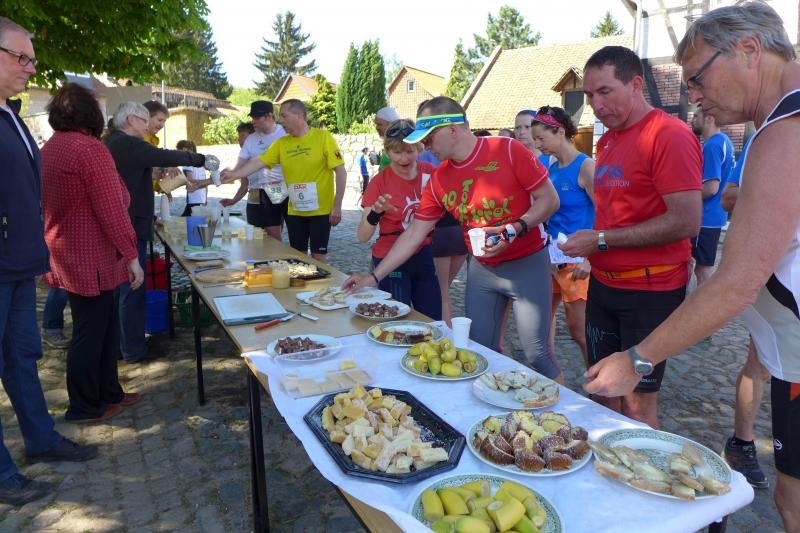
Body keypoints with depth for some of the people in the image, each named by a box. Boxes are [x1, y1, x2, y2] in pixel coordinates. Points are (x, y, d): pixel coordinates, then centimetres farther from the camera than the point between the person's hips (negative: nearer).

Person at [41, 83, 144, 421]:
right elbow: (111, 209, -21)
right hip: (90, 258, -9)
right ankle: (84, 407, 17)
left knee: (106, 325, 18)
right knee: (90, 333, 4)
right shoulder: (89, 148, -17)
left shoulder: (47, 150, 10)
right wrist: (131, 255, -17)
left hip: (65, 254, 9)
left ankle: (108, 393, 28)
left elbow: (48, 206, 17)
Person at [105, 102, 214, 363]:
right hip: (130, 227, -11)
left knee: (119, 287, 18)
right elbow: (167, 156, -17)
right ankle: (133, 350, 4)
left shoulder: (112, 144, 15)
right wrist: (202, 159, -6)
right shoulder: (129, 144, -16)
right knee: (133, 289, -4)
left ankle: (119, 342, 29)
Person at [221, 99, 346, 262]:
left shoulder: (323, 137, -7)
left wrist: (337, 206, -12)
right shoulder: (281, 143, 4)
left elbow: (341, 172, -9)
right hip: (294, 211, 4)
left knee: (318, 257, 2)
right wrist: (234, 174, -15)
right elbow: (258, 162, 0)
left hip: (320, 210, -4)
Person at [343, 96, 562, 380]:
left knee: (536, 354, -3)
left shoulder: (507, 151, -13)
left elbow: (550, 200, -9)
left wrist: (514, 230, -24)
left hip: (527, 264, -4)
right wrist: (374, 276, 1)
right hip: (482, 269, 5)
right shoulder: (439, 180, 1)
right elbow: (413, 234, 3)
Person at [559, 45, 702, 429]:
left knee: (637, 403, 2)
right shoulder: (607, 139, 12)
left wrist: (602, 240, -19)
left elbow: (687, 222, -21)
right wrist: (590, 253, 7)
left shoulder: (670, 136, -14)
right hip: (604, 283, 8)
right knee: (603, 391, 14)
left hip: (651, 291, -7)